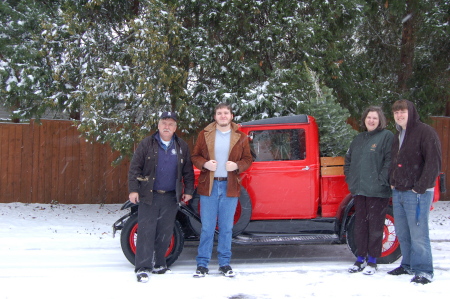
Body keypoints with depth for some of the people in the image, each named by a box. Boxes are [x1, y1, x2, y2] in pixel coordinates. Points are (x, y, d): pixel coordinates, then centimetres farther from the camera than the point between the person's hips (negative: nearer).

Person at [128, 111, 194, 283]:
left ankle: (159, 264, 20)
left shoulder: (182, 147, 9)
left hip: (171, 197, 3)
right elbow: (134, 167, -1)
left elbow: (188, 171, 12)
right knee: (146, 231, -6)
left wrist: (188, 190, 6)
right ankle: (143, 268, -3)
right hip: (149, 196, -3)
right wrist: (133, 190, -7)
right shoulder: (146, 144, 1)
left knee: (165, 233, 8)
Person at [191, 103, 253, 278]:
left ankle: (224, 263, 19)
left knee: (226, 227, 8)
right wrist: (205, 164, -14)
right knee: (207, 228, 2)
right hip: (209, 186, 0)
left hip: (230, 187, 1)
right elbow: (195, 156, 7)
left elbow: (247, 159, 7)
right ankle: (202, 264, 11)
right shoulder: (204, 134, 5)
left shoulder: (240, 137, 6)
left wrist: (237, 165, -13)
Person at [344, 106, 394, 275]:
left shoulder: (387, 136, -4)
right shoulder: (359, 139, 16)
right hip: (359, 190, 7)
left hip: (377, 191, -6)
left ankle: (372, 261, 11)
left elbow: (390, 160, -13)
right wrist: (350, 179, 12)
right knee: (360, 224, 11)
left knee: (375, 225, 1)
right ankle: (360, 259, 21)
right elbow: (348, 159, 23)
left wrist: (381, 181, -17)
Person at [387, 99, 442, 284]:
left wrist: (421, 187, -16)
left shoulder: (425, 132, -8)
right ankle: (408, 266, 25)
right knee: (402, 233, 12)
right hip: (398, 192, 8)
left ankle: (424, 271, 2)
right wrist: (392, 182, 11)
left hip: (417, 193, -8)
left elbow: (434, 162, -14)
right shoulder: (398, 136, 18)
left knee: (418, 234, -6)